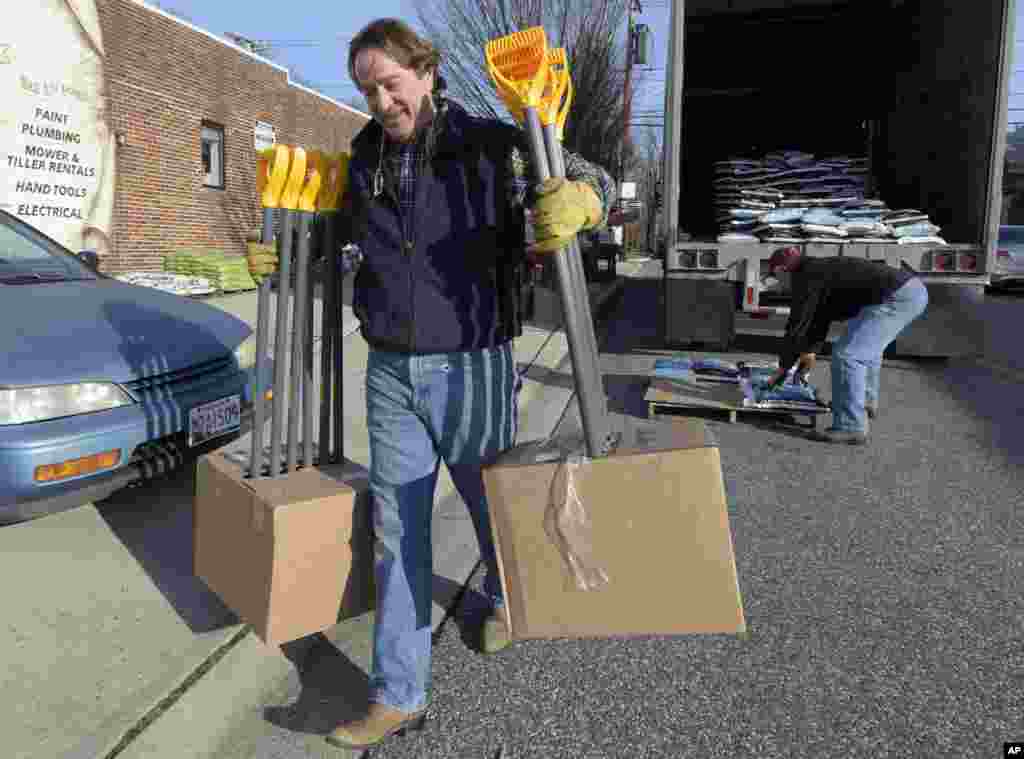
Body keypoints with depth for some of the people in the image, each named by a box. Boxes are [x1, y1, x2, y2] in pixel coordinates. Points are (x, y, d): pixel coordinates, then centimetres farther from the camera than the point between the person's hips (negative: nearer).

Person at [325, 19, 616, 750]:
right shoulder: (365, 160, 6)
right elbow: (340, 236, 23)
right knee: (398, 535, 6)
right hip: (391, 373, 4)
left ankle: (505, 597, 52)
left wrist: (575, 199, -30)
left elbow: (596, 180, -6)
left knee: (491, 505, 18)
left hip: (472, 370, -3)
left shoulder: (490, 147, -9)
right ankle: (399, 695, 20)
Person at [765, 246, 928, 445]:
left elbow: (797, 325, -3)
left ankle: (851, 427, -10)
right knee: (867, 344, 32)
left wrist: (783, 367, 6)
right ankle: (866, 401, 46)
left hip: (897, 296, -11)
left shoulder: (806, 278, -4)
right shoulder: (820, 270, 25)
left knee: (847, 355, -12)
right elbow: (820, 317, 36)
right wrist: (812, 350, 42)